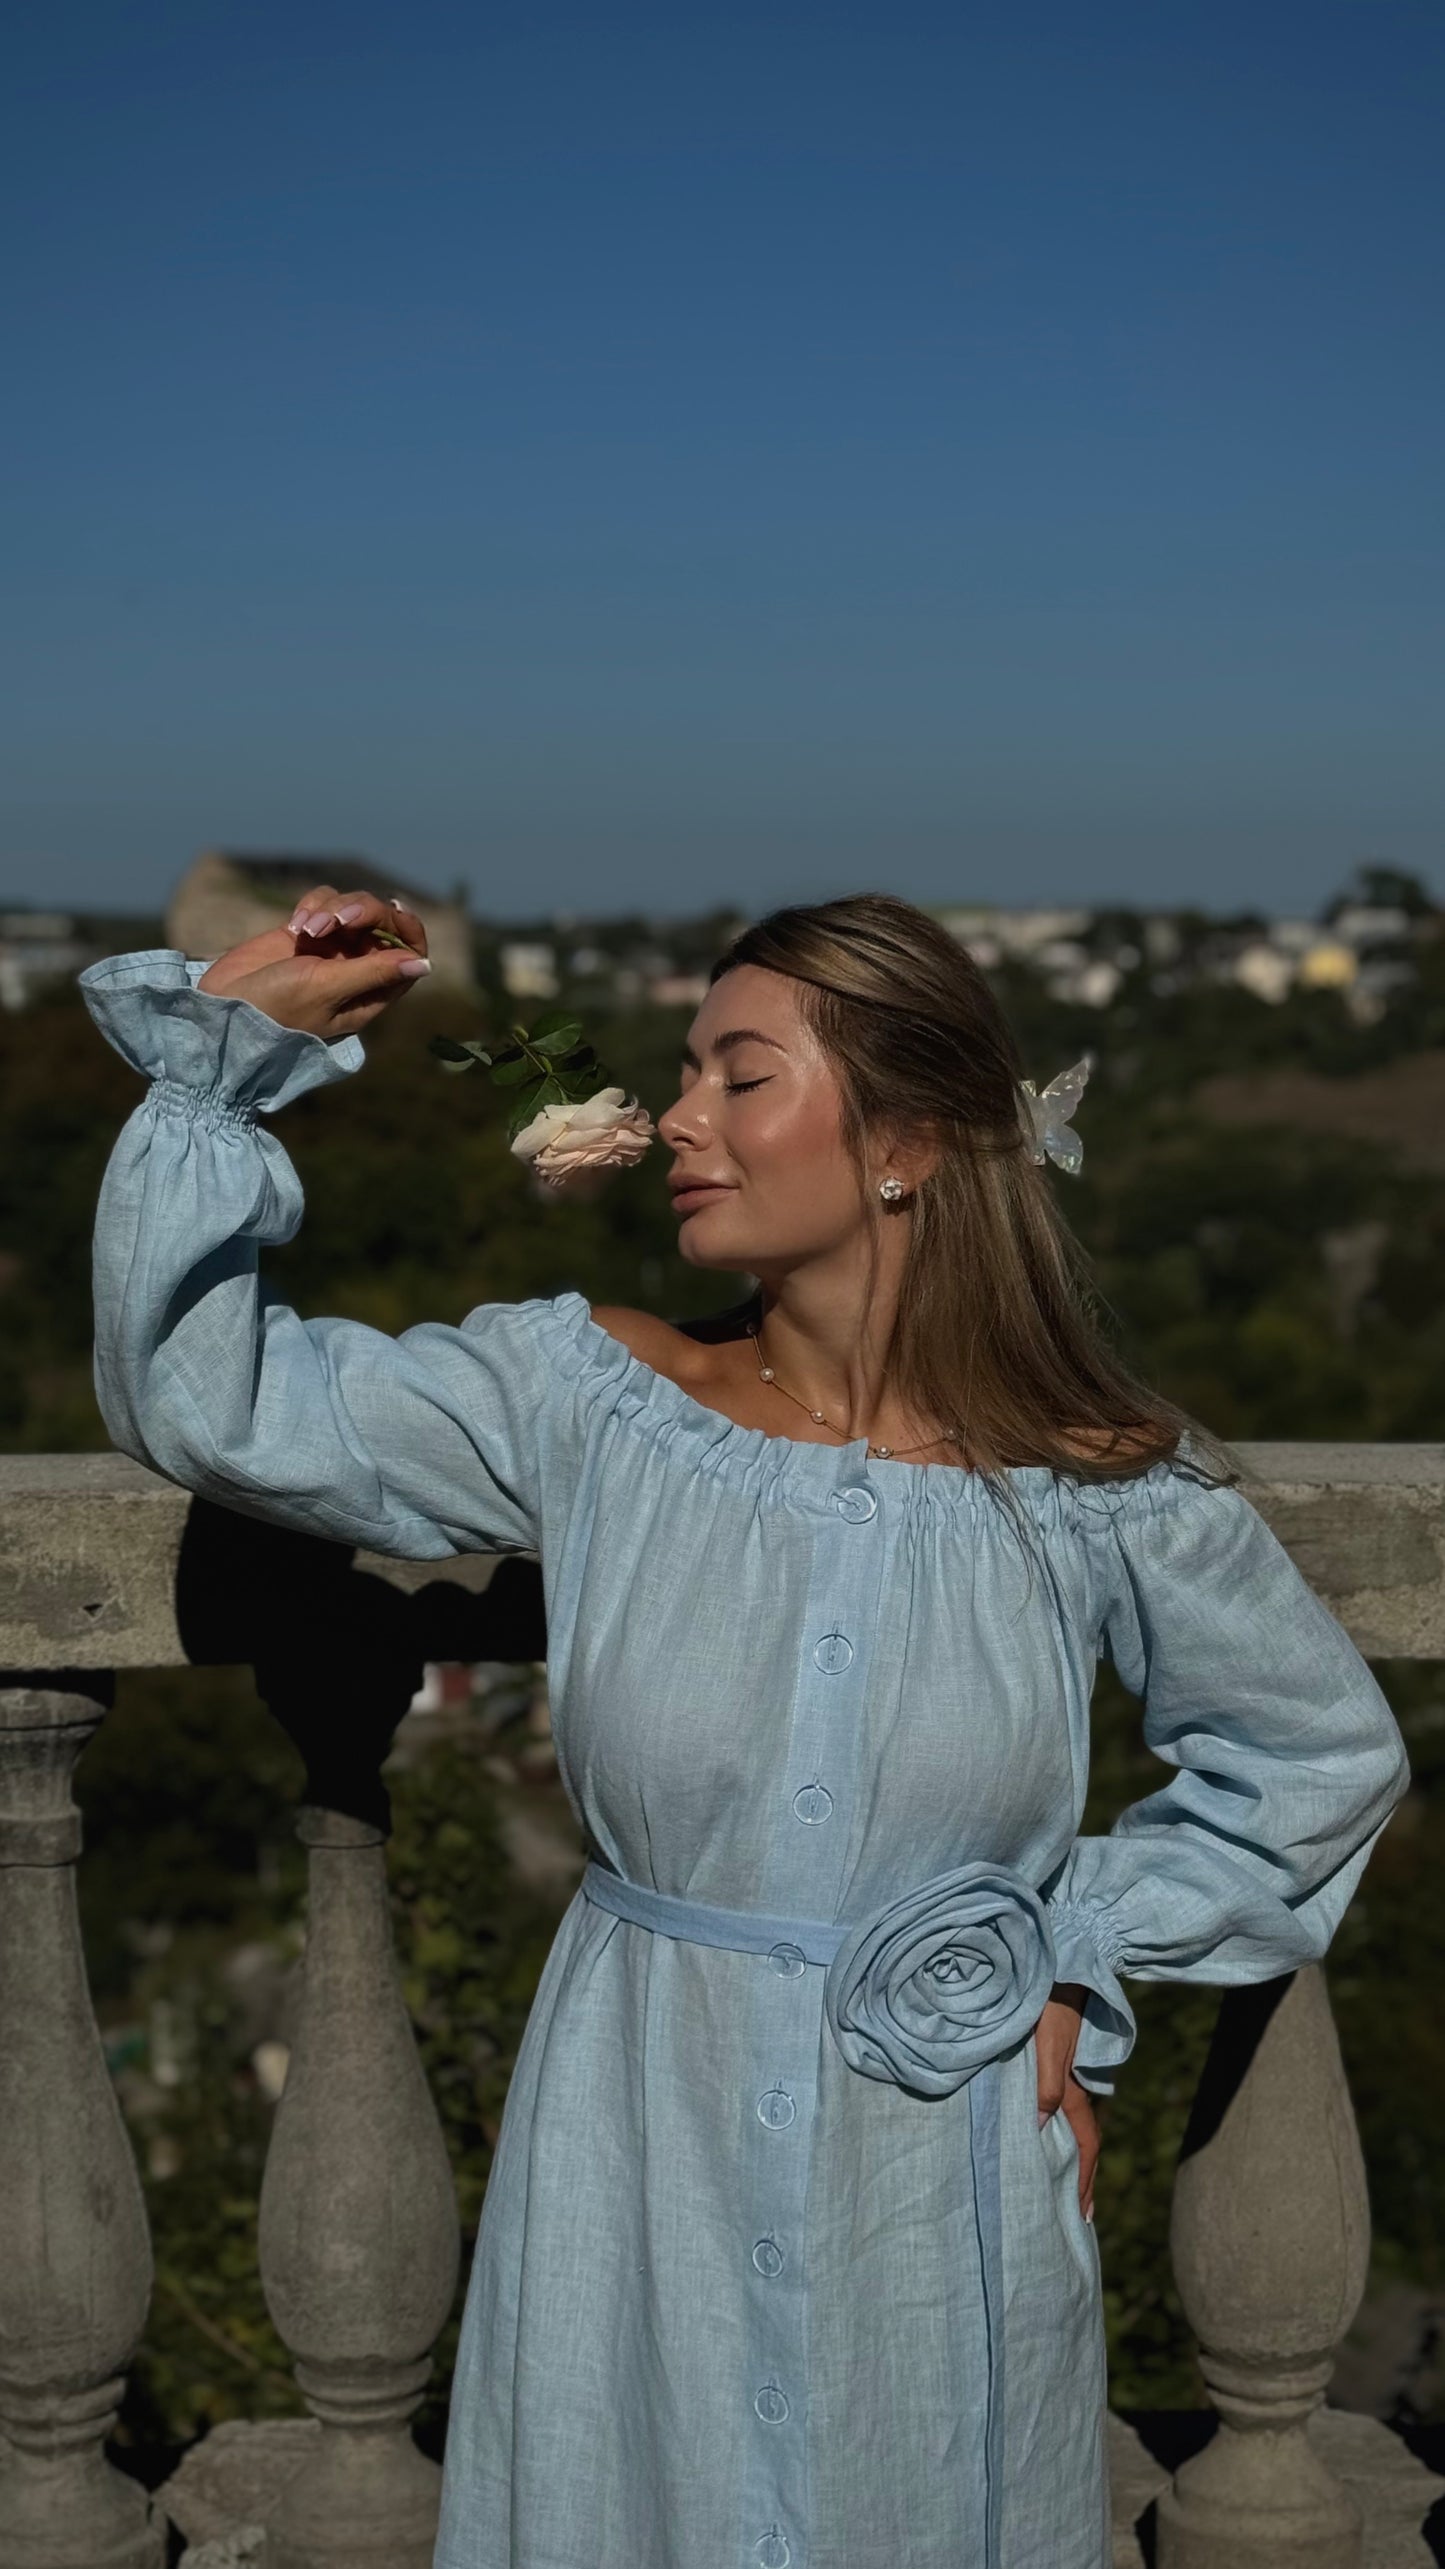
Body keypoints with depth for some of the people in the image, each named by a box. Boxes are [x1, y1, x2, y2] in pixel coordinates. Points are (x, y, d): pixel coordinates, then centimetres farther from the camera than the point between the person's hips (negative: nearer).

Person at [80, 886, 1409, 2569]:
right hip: (640, 2160, 1)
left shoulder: (1097, 1490, -9)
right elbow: (202, 1394, -8)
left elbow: (1328, 1752, 5)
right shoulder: (589, 1402, -6)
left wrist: (1085, 1963, 1)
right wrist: (229, 1041, -12)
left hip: (942, 2165, -1)